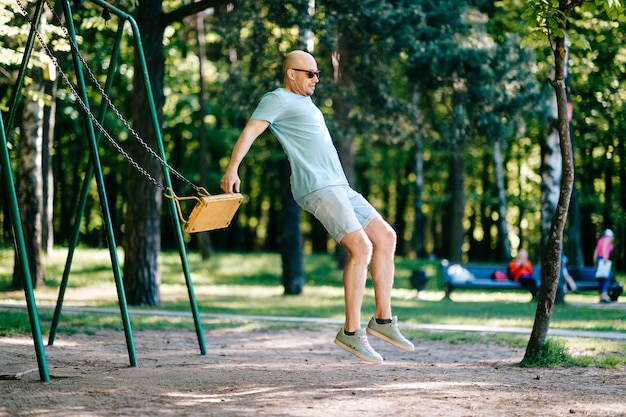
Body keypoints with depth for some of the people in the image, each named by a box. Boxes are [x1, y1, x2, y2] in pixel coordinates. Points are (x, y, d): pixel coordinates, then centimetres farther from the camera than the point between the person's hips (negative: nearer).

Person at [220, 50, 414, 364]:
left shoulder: (304, 101, 25)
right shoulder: (278, 99, -3)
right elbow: (250, 131, -17)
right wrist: (233, 168, -32)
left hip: (338, 186, 10)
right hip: (316, 188, -10)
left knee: (385, 236, 7)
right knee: (361, 247, -20)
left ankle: (383, 319, 9)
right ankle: (351, 332, -16)